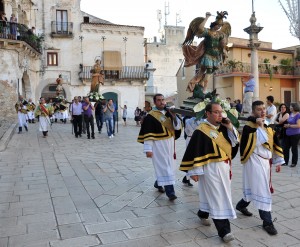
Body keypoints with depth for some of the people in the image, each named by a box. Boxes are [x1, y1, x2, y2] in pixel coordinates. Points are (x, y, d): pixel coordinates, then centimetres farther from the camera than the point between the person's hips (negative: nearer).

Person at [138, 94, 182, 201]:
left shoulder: (169, 113, 8)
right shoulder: (150, 116, -10)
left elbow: (177, 127, 1)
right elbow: (147, 134, -13)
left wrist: (174, 116, -14)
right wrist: (148, 149, -17)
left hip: (169, 144, 7)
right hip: (158, 145, -7)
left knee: (169, 165, 17)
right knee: (164, 167, -6)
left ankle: (158, 183, 39)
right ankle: (170, 191, -2)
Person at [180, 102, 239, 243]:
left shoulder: (223, 128, 6)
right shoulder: (201, 131, -15)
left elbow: (235, 142, 7)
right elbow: (194, 151, -15)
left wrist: (230, 128, -6)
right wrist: (194, 171, -16)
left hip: (224, 167, 7)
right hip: (210, 169, -7)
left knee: (210, 194, 20)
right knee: (218, 199, -3)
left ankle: (203, 214, 44)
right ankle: (224, 231, 5)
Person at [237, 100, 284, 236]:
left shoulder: (268, 127, 10)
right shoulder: (249, 127, -14)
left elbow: (275, 143, 14)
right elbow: (262, 140, -25)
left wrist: (278, 161, 13)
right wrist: (259, 125, -22)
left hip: (265, 161, 8)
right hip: (255, 162, -8)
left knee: (255, 187, 17)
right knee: (262, 189, -6)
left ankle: (241, 205, 39)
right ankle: (267, 222, 3)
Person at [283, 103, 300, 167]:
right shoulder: (290, 114, 10)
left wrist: (289, 125, -15)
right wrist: (286, 125, 3)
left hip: (295, 135, -7)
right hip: (288, 134, 7)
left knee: (294, 149, 5)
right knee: (285, 148, 10)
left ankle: (294, 163, 18)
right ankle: (285, 161, 21)